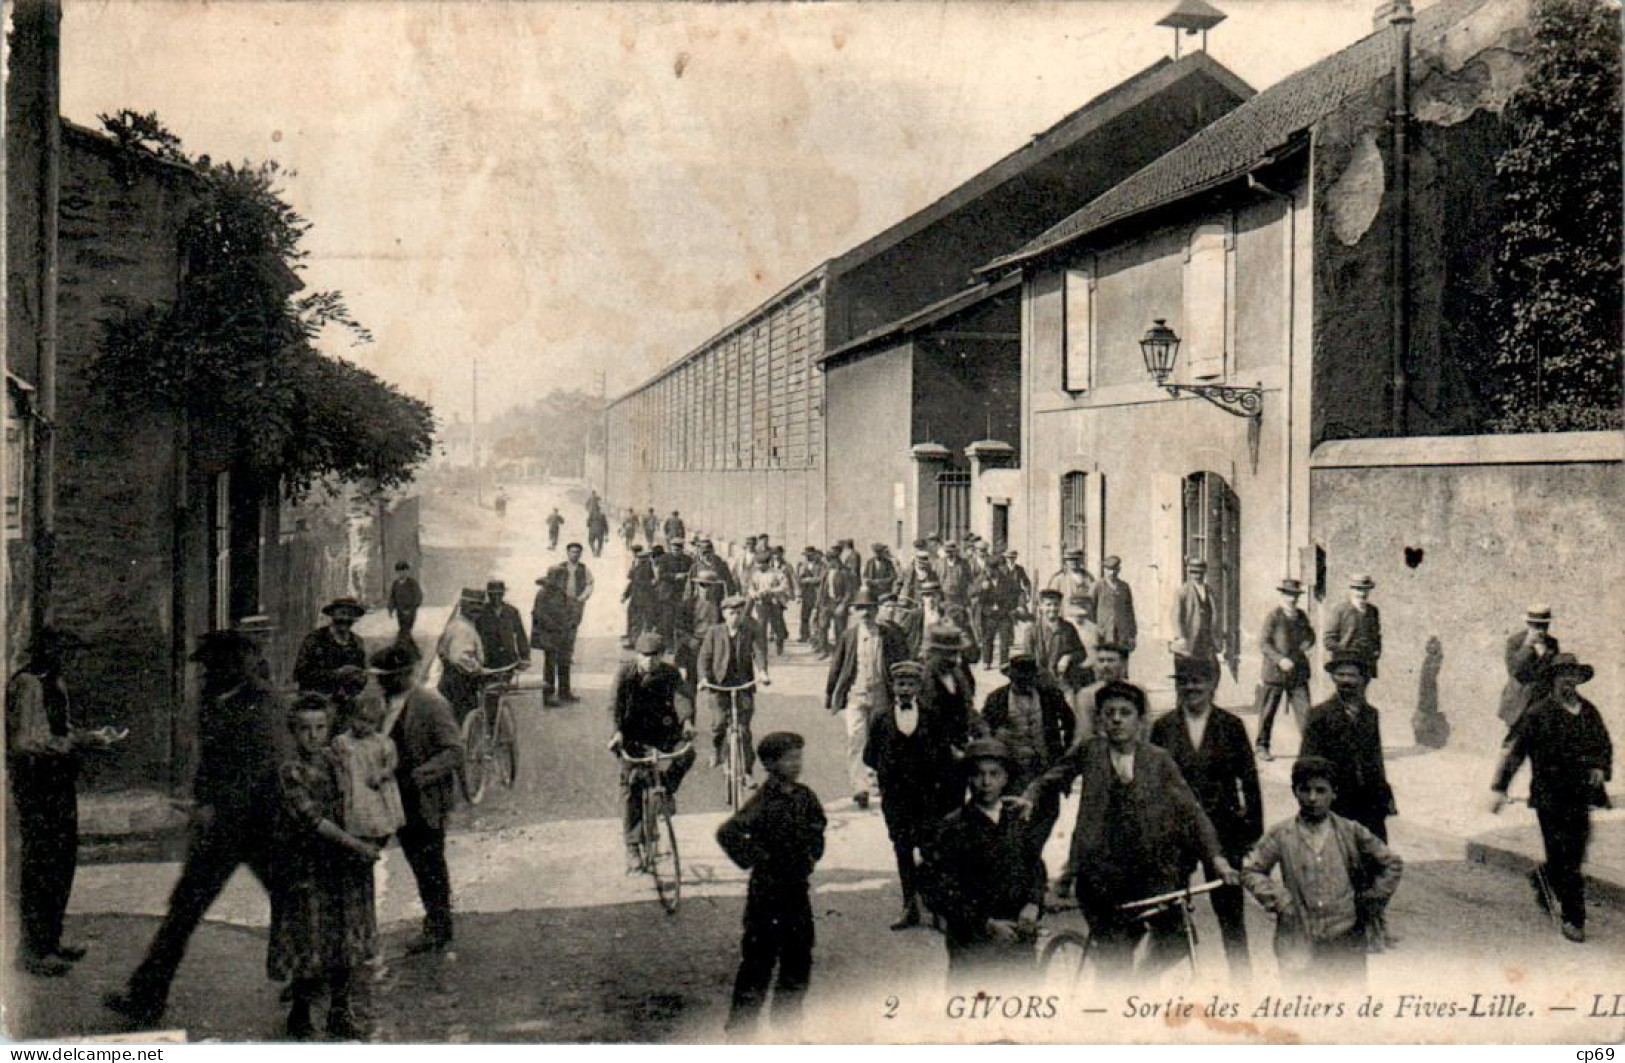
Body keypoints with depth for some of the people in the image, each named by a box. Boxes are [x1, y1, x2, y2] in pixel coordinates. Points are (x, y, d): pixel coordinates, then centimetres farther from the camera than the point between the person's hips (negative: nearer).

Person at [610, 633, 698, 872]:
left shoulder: (671, 674, -3)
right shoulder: (625, 673, -7)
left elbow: (681, 697, -20)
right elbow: (616, 704, -18)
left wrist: (687, 721, -41)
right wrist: (617, 732, -36)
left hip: (663, 732, 1)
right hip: (633, 735, -1)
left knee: (686, 753, -29)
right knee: (631, 787, -9)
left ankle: (667, 790, 1)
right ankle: (632, 848, -3)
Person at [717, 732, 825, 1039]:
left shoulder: (804, 796, 4)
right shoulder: (763, 801, -19)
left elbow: (817, 827, 26)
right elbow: (727, 833, -30)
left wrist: (813, 855, 14)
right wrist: (754, 859, -21)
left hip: (798, 889, 7)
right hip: (767, 892, -7)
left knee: (799, 960, 15)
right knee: (758, 962, 0)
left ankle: (787, 1023, 30)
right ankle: (740, 1028, 11)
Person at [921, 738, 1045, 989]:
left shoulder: (1017, 820, 7)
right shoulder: (954, 827, -9)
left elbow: (1035, 867, 18)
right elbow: (937, 892, -11)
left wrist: (1033, 904, -2)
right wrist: (985, 924, -15)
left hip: (1019, 938, 4)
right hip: (972, 944, -4)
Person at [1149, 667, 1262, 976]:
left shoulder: (1230, 725, 1)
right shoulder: (1163, 727, 4)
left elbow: (1249, 777, 2)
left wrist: (1253, 827, -2)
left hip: (1223, 826, -1)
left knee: (1229, 905, 3)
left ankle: (1241, 973, 16)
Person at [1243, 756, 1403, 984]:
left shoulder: (1350, 832, 4)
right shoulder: (1280, 835, 1)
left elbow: (1392, 864, 12)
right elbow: (1250, 871, 7)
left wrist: (1370, 903, 7)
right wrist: (1278, 900, -5)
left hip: (1345, 942, 1)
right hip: (1298, 942, -1)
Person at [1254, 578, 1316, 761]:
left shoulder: (1301, 616, 11)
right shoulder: (1273, 616, -6)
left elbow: (1310, 637, 24)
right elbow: (1263, 643, -9)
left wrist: (1302, 647, 1)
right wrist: (1279, 659, -21)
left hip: (1298, 672, 4)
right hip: (1275, 671, -4)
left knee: (1305, 710, -6)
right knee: (1268, 712, 5)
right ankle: (1262, 747, 19)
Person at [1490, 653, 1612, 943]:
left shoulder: (1589, 712, 11)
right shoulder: (1538, 713, -4)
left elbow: (1605, 745, 23)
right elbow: (1515, 750, -3)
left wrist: (1600, 767, 2)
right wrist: (1500, 788, -6)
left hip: (1580, 796, 5)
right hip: (1550, 796, -5)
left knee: (1574, 854, 9)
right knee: (1564, 859, -5)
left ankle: (1542, 878, 40)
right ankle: (1572, 918, 3)